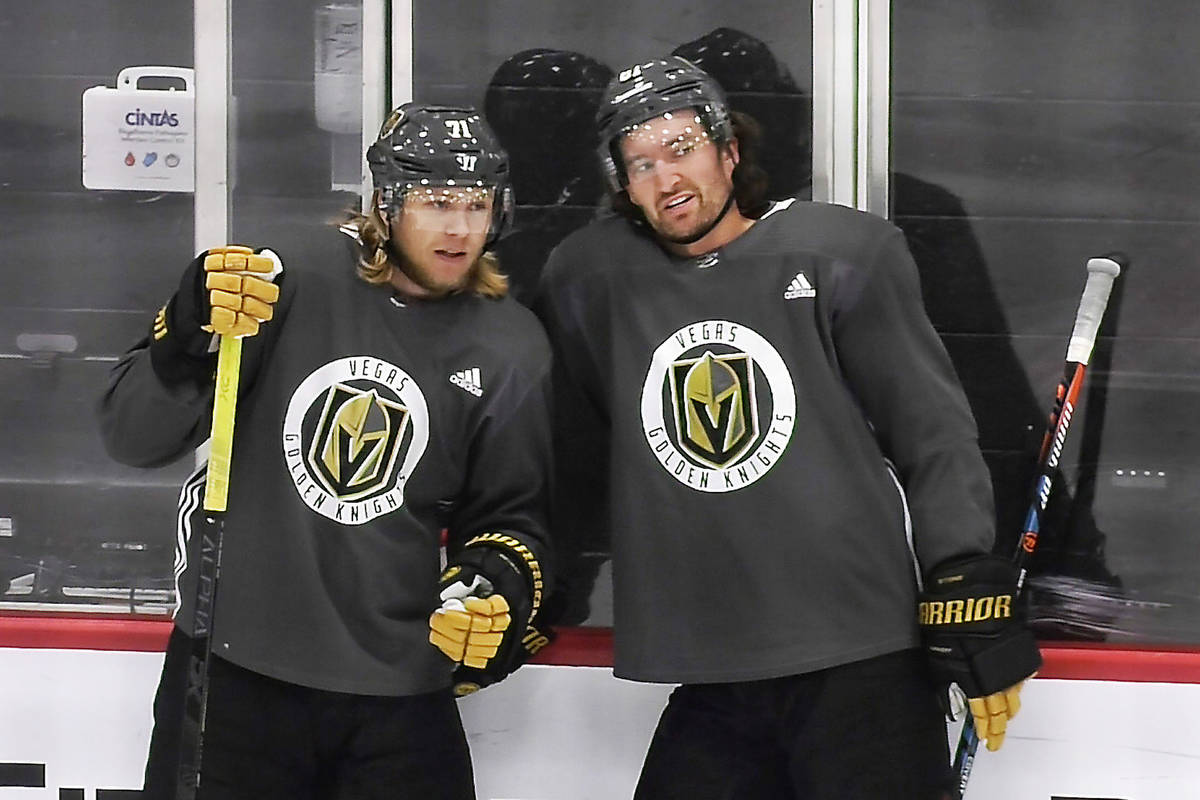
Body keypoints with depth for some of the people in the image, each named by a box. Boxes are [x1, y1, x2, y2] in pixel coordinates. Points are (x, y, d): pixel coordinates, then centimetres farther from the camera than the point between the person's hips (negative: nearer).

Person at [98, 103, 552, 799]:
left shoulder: (512, 346, 3)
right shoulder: (290, 281, -8)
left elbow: (511, 514, 10)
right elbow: (133, 438, -8)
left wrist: (501, 586, -12)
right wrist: (193, 336, -26)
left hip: (400, 692, 2)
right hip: (234, 669, -2)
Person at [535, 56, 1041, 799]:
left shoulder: (843, 253, -2)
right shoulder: (591, 279, 7)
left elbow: (935, 433, -2)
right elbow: (557, 451, 20)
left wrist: (971, 601, -7)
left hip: (863, 668, -3)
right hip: (710, 687, 4)